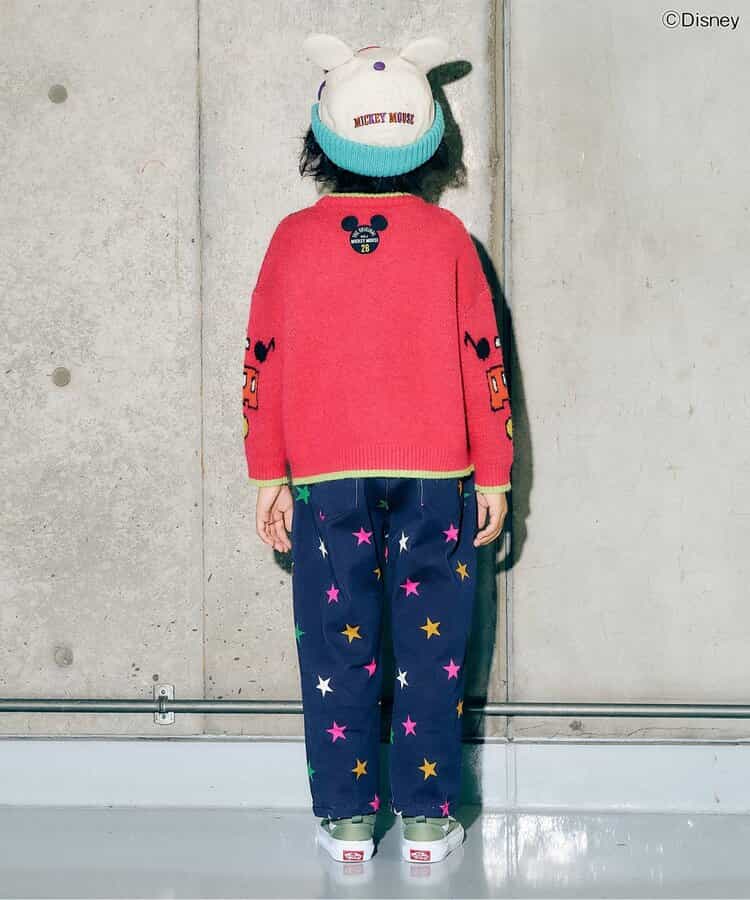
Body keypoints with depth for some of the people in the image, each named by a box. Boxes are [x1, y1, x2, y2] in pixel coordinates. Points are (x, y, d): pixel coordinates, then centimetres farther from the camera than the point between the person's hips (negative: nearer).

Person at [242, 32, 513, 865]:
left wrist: (268, 477, 7)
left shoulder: (294, 238, -1)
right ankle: (427, 816, 13)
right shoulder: (446, 236, -2)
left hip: (326, 480, 0)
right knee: (429, 647, 7)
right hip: (434, 478, 0)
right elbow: (482, 360, -2)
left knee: (336, 647, 8)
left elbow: (263, 363, 0)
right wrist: (494, 476, 5)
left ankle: (345, 816, 14)